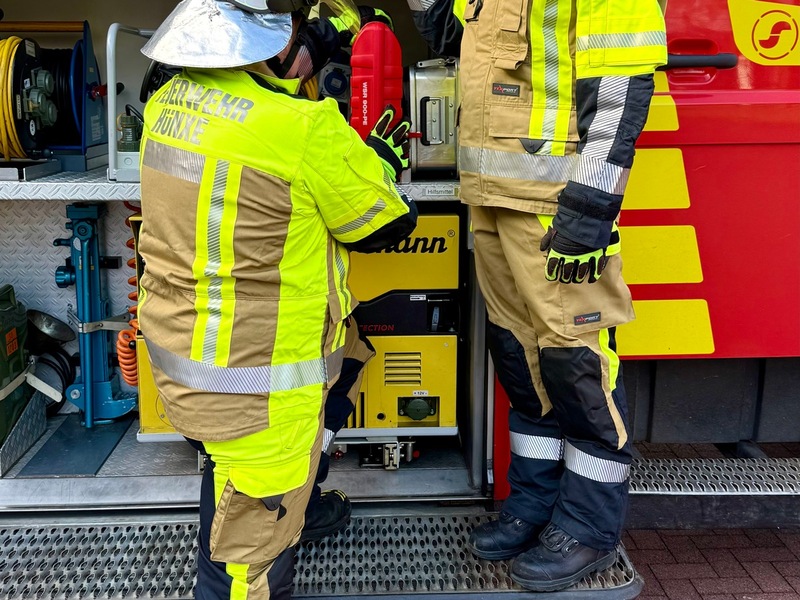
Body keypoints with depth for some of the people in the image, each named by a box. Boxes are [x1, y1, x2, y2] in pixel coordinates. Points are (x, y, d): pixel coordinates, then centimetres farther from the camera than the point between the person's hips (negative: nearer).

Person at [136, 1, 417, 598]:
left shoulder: (168, 102, -1)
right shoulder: (306, 129, -25)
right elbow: (383, 225, -10)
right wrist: (384, 160, 11)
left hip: (179, 346, 9)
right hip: (259, 378, -8)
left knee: (233, 482, 34)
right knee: (253, 551, 12)